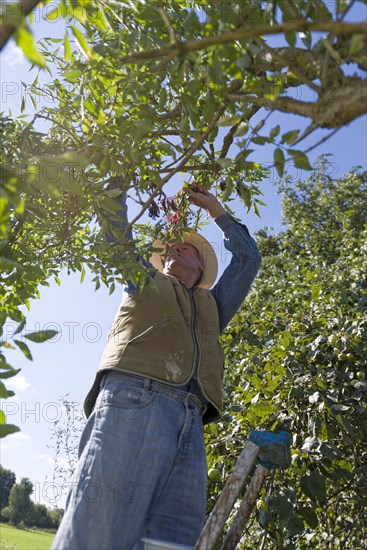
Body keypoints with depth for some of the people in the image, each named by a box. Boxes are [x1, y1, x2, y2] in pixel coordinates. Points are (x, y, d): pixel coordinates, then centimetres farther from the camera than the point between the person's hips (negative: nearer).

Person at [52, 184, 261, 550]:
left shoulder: (212, 305, 37)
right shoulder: (145, 282, 31)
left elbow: (248, 258, 41)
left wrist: (215, 209, 44)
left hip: (190, 422, 3)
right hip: (133, 397, -3)